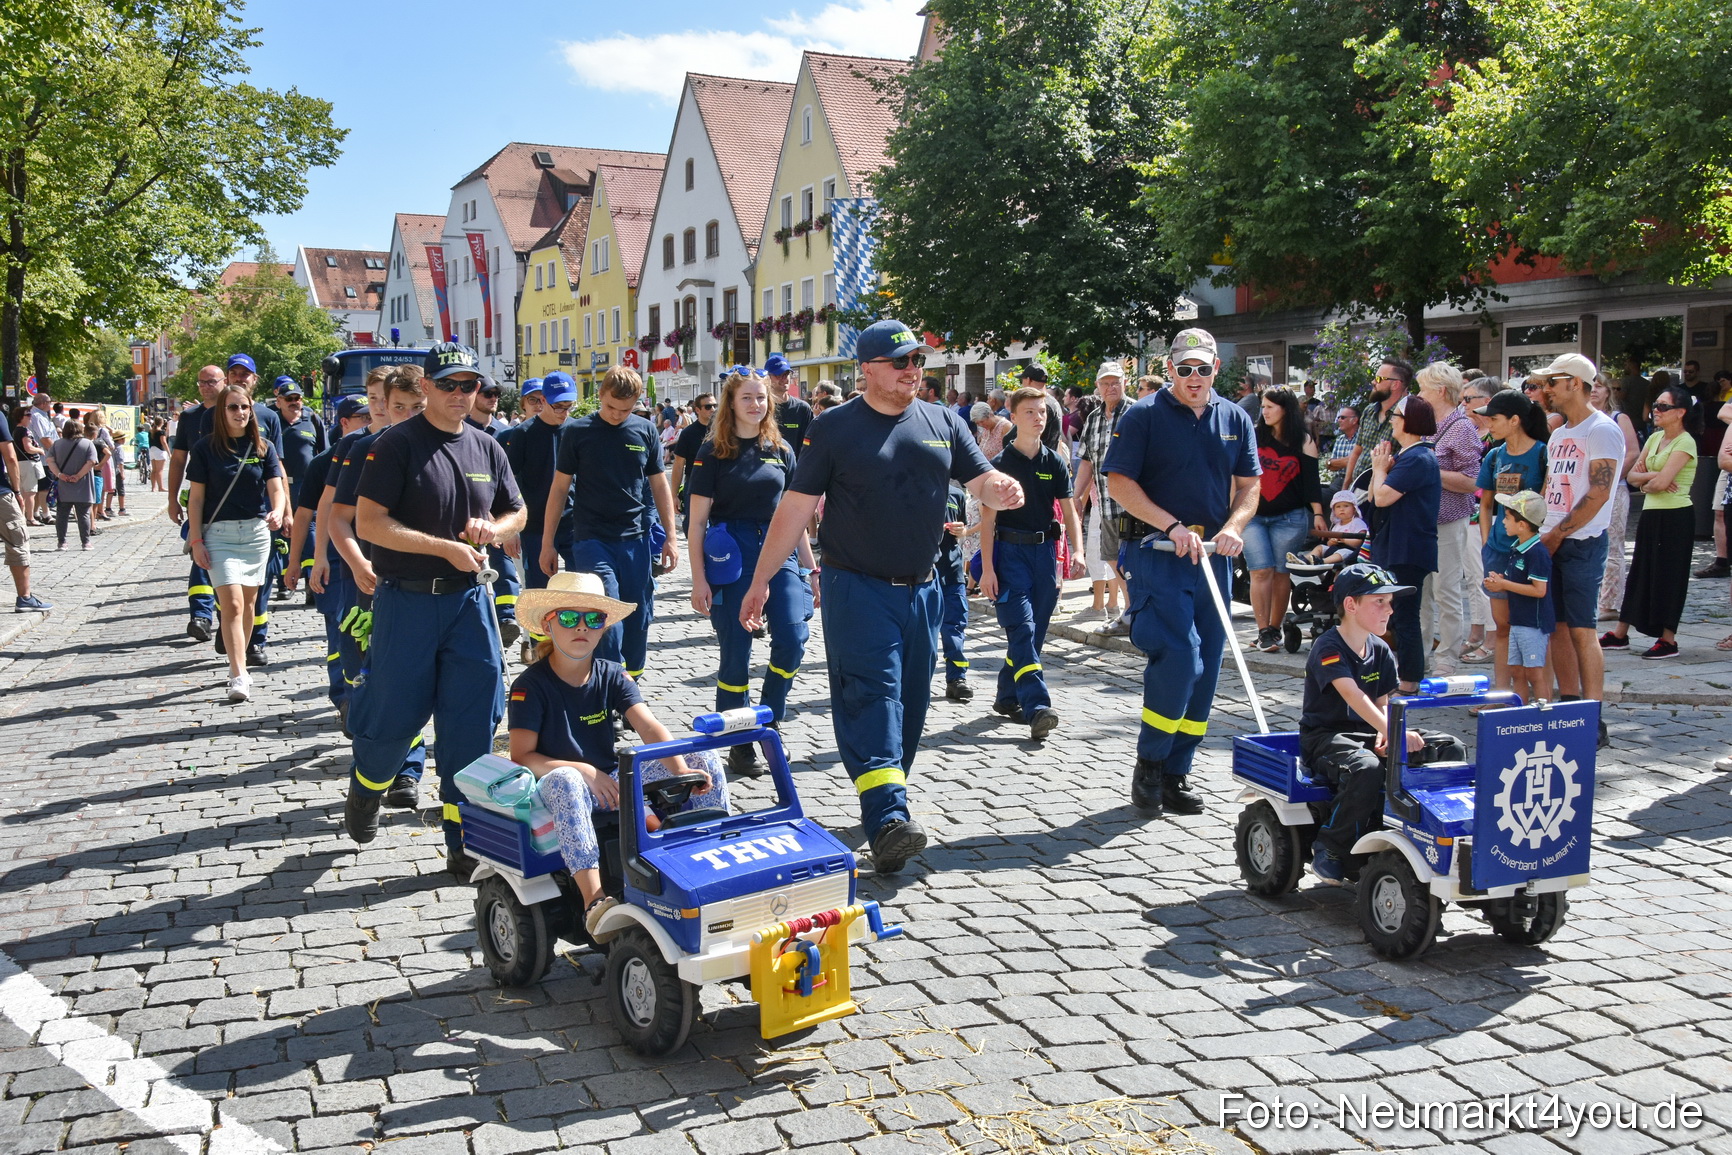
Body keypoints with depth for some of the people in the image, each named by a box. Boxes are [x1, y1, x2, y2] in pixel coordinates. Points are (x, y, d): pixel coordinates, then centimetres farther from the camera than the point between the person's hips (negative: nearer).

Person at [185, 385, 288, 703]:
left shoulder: (263, 447, 5)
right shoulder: (206, 448, 0)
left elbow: (276, 488, -1)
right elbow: (196, 498, 1)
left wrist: (278, 512, -24)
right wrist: (196, 541, -5)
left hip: (257, 532, 3)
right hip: (219, 533, -3)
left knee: (248, 602, 11)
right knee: (232, 604, -13)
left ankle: (238, 662, 28)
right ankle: (239, 676, -16)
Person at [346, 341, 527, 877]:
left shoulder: (486, 449, 10)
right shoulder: (397, 444, -7)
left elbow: (517, 512, 21)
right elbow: (369, 524, -14)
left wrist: (492, 528, -3)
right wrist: (447, 547, -18)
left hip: (469, 599, 4)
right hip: (406, 601, -4)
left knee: (473, 724, 2)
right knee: (394, 715, 5)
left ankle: (464, 843, 12)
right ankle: (366, 789, 39)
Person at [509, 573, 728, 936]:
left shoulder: (611, 677, 4)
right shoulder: (530, 685, -7)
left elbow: (650, 728, -10)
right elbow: (522, 757, -14)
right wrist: (585, 771, -27)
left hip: (612, 781, 5)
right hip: (555, 788, -4)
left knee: (702, 760, -10)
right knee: (564, 779, -42)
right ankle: (593, 900, -49)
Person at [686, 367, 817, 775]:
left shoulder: (781, 450, 11)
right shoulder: (714, 452, 0)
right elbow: (697, 522, -2)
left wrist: (810, 568, 12)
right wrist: (699, 580, -8)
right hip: (731, 558, -3)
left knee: (792, 638, -12)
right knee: (736, 653, -1)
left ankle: (769, 722, 9)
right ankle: (740, 744, 12)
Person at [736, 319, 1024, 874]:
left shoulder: (943, 424, 9)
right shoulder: (835, 427, -3)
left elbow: (983, 481, 9)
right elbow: (795, 507, -3)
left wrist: (1004, 490, -16)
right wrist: (760, 581, -4)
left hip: (921, 589, 5)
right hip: (856, 588, -5)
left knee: (910, 701, 10)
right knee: (870, 694, -15)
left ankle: (885, 805, 24)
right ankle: (887, 819, -22)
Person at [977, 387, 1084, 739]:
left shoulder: (1055, 463, 8)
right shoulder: (1001, 464, -2)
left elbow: (1069, 512, 7)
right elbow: (988, 518, -4)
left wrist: (1077, 550, -10)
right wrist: (987, 568, -10)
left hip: (1044, 551, 4)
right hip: (1009, 551, -4)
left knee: (1034, 631, 8)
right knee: (1022, 628, -13)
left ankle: (1007, 697, 23)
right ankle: (1037, 707, -20)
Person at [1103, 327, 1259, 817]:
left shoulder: (1236, 419, 12)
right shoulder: (1144, 415, -3)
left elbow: (1248, 484, 14)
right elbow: (1119, 483, -8)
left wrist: (1233, 527, -6)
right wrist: (1173, 527, -16)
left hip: (1212, 556, 6)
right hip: (1156, 552, -5)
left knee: (1204, 669, 6)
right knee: (1179, 657, -16)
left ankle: (1175, 774, 16)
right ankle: (1149, 764, 1)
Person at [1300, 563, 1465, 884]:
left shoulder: (1380, 651, 10)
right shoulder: (1328, 648, -15)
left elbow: (1381, 703, 12)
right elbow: (1353, 695, -30)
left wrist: (1384, 736, -11)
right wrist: (1392, 730, -42)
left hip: (1367, 733, 8)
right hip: (1324, 737, -8)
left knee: (1452, 748, -6)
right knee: (1366, 768, -41)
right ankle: (1330, 850, -20)